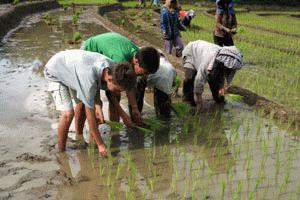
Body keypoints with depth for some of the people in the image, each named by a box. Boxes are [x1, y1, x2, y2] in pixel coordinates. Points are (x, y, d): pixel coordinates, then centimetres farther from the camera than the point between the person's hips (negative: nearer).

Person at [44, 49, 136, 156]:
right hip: (55, 72, -7)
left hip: (72, 67, 7)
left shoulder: (111, 67, -23)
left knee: (82, 103, 10)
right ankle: (61, 151, 0)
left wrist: (99, 108, -15)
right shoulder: (89, 79, -44)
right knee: (68, 113, -18)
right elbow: (90, 115, -34)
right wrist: (100, 144, -26)